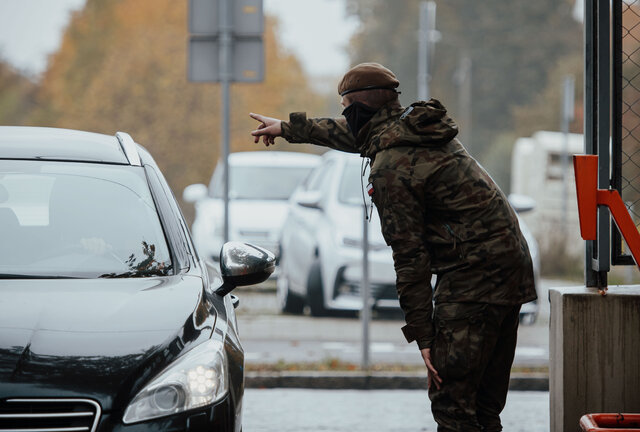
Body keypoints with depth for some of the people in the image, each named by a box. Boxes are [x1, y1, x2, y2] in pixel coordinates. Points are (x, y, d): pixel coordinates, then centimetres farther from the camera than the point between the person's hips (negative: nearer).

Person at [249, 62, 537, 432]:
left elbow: (410, 256, -14)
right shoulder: (416, 124, 16)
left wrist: (423, 336, -12)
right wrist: (288, 128, 49)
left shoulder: (391, 169, -13)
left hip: (474, 274, -10)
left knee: (450, 400, -11)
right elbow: (357, 135, 36)